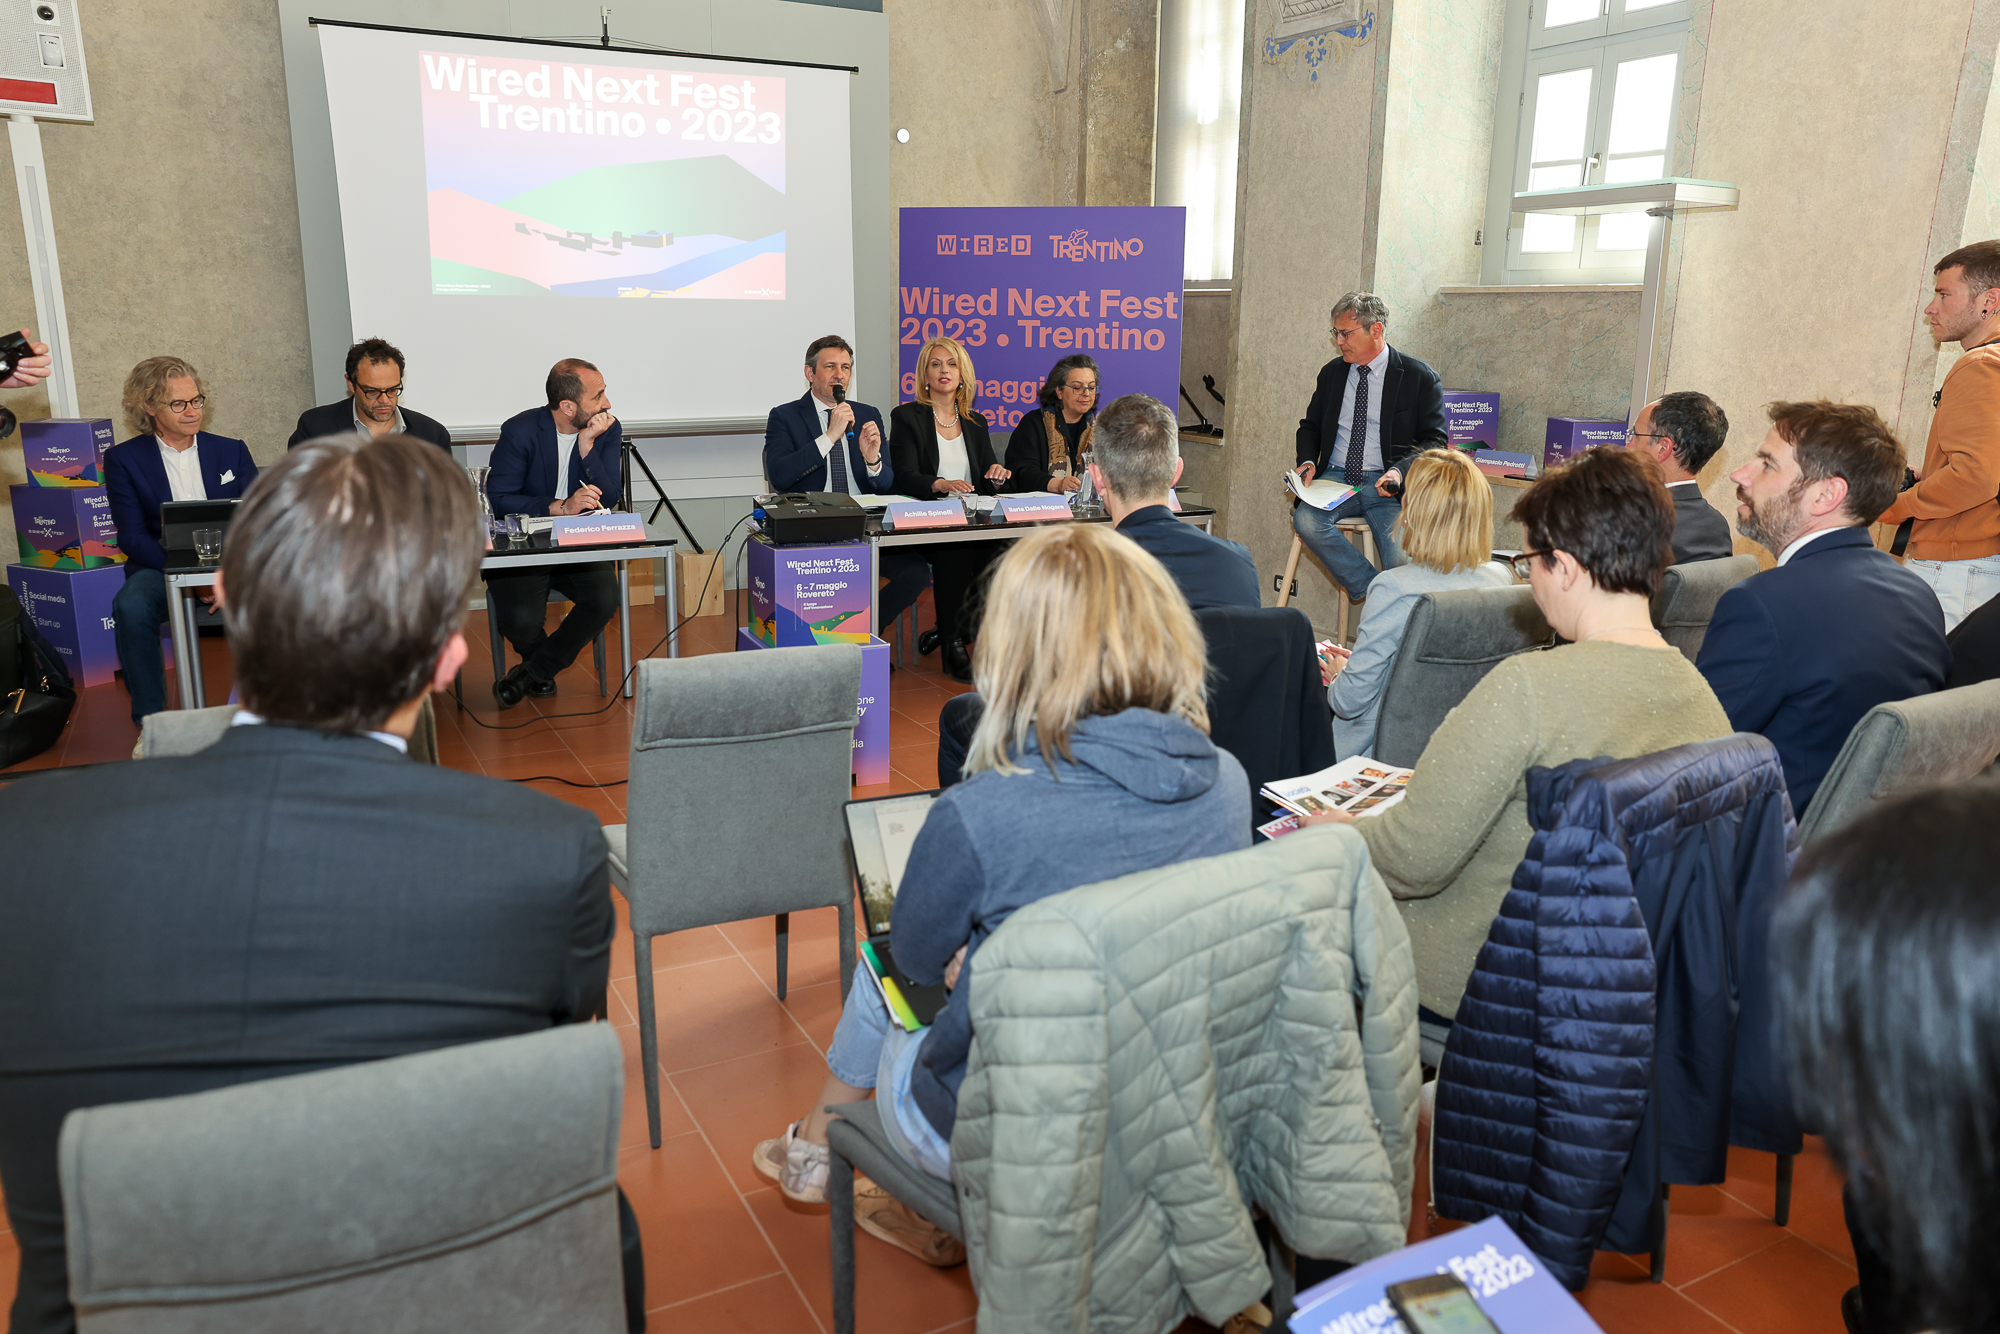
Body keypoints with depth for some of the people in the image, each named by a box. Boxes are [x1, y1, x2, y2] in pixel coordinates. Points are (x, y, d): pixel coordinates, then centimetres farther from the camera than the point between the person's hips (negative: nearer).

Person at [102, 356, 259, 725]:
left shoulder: (232, 451, 13)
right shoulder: (124, 459, 7)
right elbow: (132, 537, -2)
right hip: (160, 568, -1)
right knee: (131, 607, -34)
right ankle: (151, 719, -20)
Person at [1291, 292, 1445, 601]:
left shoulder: (1420, 377, 2)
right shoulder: (1332, 372, 15)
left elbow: (1434, 439, -1)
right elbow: (1310, 426, 23)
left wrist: (1400, 471, -20)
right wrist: (1307, 461, 0)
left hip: (1385, 485, -3)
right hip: (1335, 479, 4)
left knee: (1400, 559, -28)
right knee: (1305, 519, -30)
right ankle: (1373, 591, -19)